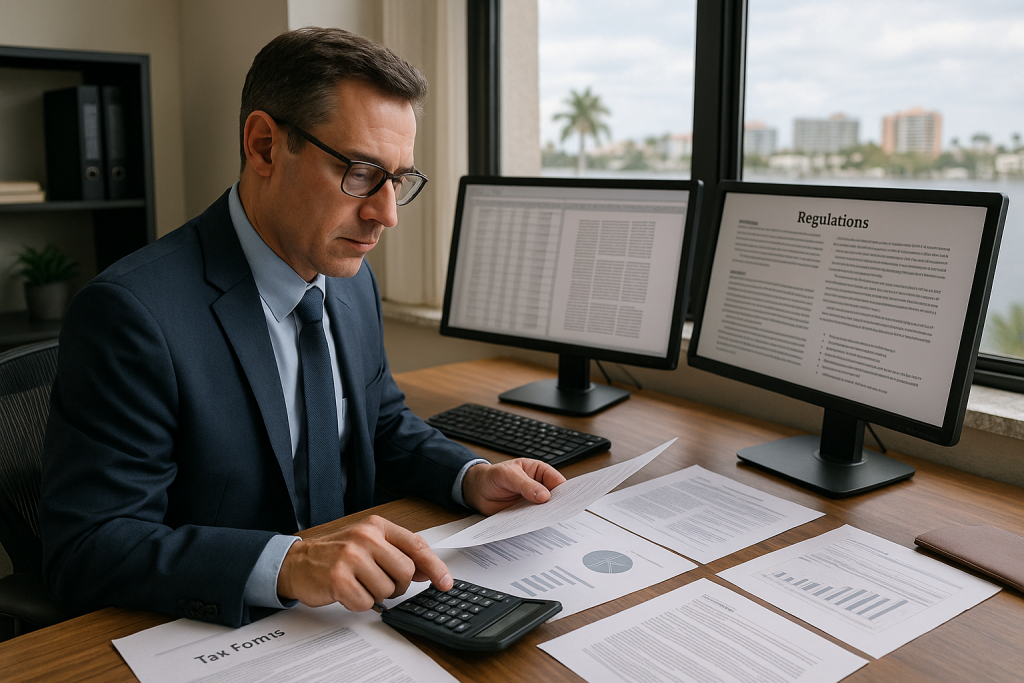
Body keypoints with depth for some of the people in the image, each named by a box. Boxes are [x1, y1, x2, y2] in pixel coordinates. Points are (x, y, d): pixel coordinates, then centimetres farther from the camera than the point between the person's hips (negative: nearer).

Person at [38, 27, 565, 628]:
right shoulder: (130, 312, -20)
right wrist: (285, 564, -34)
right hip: (214, 644, -4)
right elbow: (84, 551, -21)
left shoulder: (354, 283, 2)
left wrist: (471, 478, -4)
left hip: (347, 616, 5)